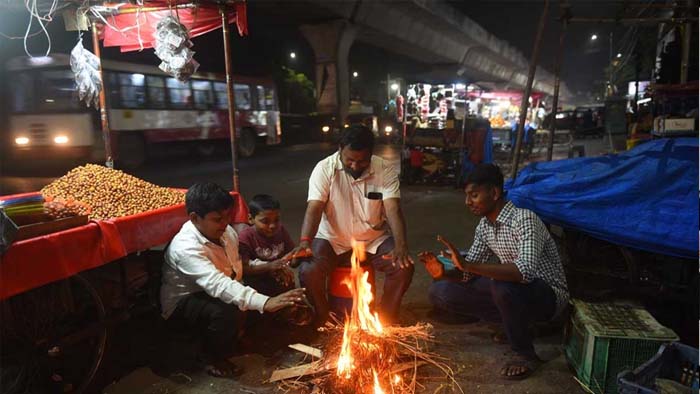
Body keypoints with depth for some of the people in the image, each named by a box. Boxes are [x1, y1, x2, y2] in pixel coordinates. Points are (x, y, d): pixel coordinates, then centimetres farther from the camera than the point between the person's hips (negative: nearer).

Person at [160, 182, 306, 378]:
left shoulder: (225, 231, -9)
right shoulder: (185, 247, -34)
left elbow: (240, 267, 7)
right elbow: (217, 285, -48)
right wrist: (265, 303, -57)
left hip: (216, 292, 8)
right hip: (182, 304, -7)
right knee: (228, 311, -36)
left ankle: (245, 335, 13)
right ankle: (214, 360, -7)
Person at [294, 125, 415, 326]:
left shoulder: (385, 170, -11)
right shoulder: (324, 169, -14)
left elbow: (393, 210, -19)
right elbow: (314, 209, -22)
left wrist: (401, 245, -36)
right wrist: (305, 242, -40)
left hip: (374, 240, 1)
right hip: (333, 240, -1)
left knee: (404, 266, -22)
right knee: (308, 271, -27)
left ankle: (386, 320, 4)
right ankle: (323, 321, 3)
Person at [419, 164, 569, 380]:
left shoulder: (524, 219, -26)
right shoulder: (484, 225, -1)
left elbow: (526, 271, -41)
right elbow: (469, 273, 2)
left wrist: (467, 264, -45)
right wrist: (444, 273, -20)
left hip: (548, 294, -7)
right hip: (511, 292, 7)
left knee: (503, 284, -41)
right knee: (440, 291, -4)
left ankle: (525, 353, -12)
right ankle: (514, 325, 7)